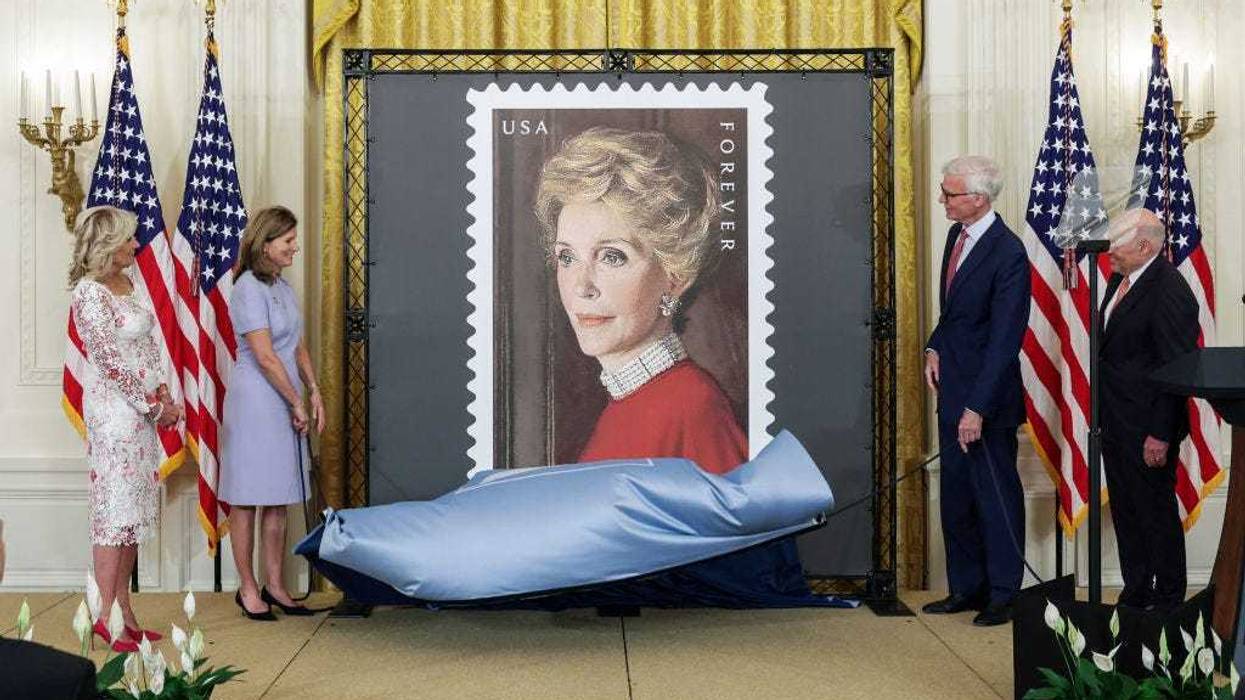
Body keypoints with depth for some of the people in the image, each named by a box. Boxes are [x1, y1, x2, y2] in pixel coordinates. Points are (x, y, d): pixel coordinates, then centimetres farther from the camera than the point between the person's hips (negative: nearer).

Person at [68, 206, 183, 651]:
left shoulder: (127, 284, 12)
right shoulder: (89, 293, -14)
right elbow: (112, 360, -16)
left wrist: (164, 396, 3)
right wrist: (156, 405, -12)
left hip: (143, 409, 9)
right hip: (114, 409, -9)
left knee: (134, 511, 10)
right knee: (115, 509, -6)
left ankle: (123, 611, 16)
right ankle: (106, 619, -1)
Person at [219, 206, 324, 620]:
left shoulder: (282, 287, 13)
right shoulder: (249, 290, -14)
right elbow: (265, 357, -17)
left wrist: (315, 394, 9)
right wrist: (296, 403, -11)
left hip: (285, 406, 9)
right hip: (254, 403, -9)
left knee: (279, 499, 12)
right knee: (247, 499, 1)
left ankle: (274, 586, 19)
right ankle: (248, 589, 10)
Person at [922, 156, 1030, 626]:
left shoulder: (1008, 254, -19)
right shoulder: (956, 235, 7)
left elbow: (1004, 340, -21)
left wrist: (978, 407, -23)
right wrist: (934, 347, 7)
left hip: (987, 395, -9)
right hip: (953, 390, 9)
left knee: (996, 496, 4)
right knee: (956, 496, 15)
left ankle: (1003, 595, 17)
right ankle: (966, 588, 28)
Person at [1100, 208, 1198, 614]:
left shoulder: (1170, 292, -19)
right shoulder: (1121, 279, 8)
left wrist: (1160, 435, -20)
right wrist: (1104, 414, 16)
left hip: (1147, 427, -9)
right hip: (1116, 424, 9)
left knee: (1156, 513, 4)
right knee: (1124, 512, 17)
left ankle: (1168, 601, 18)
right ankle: (1135, 595, 30)